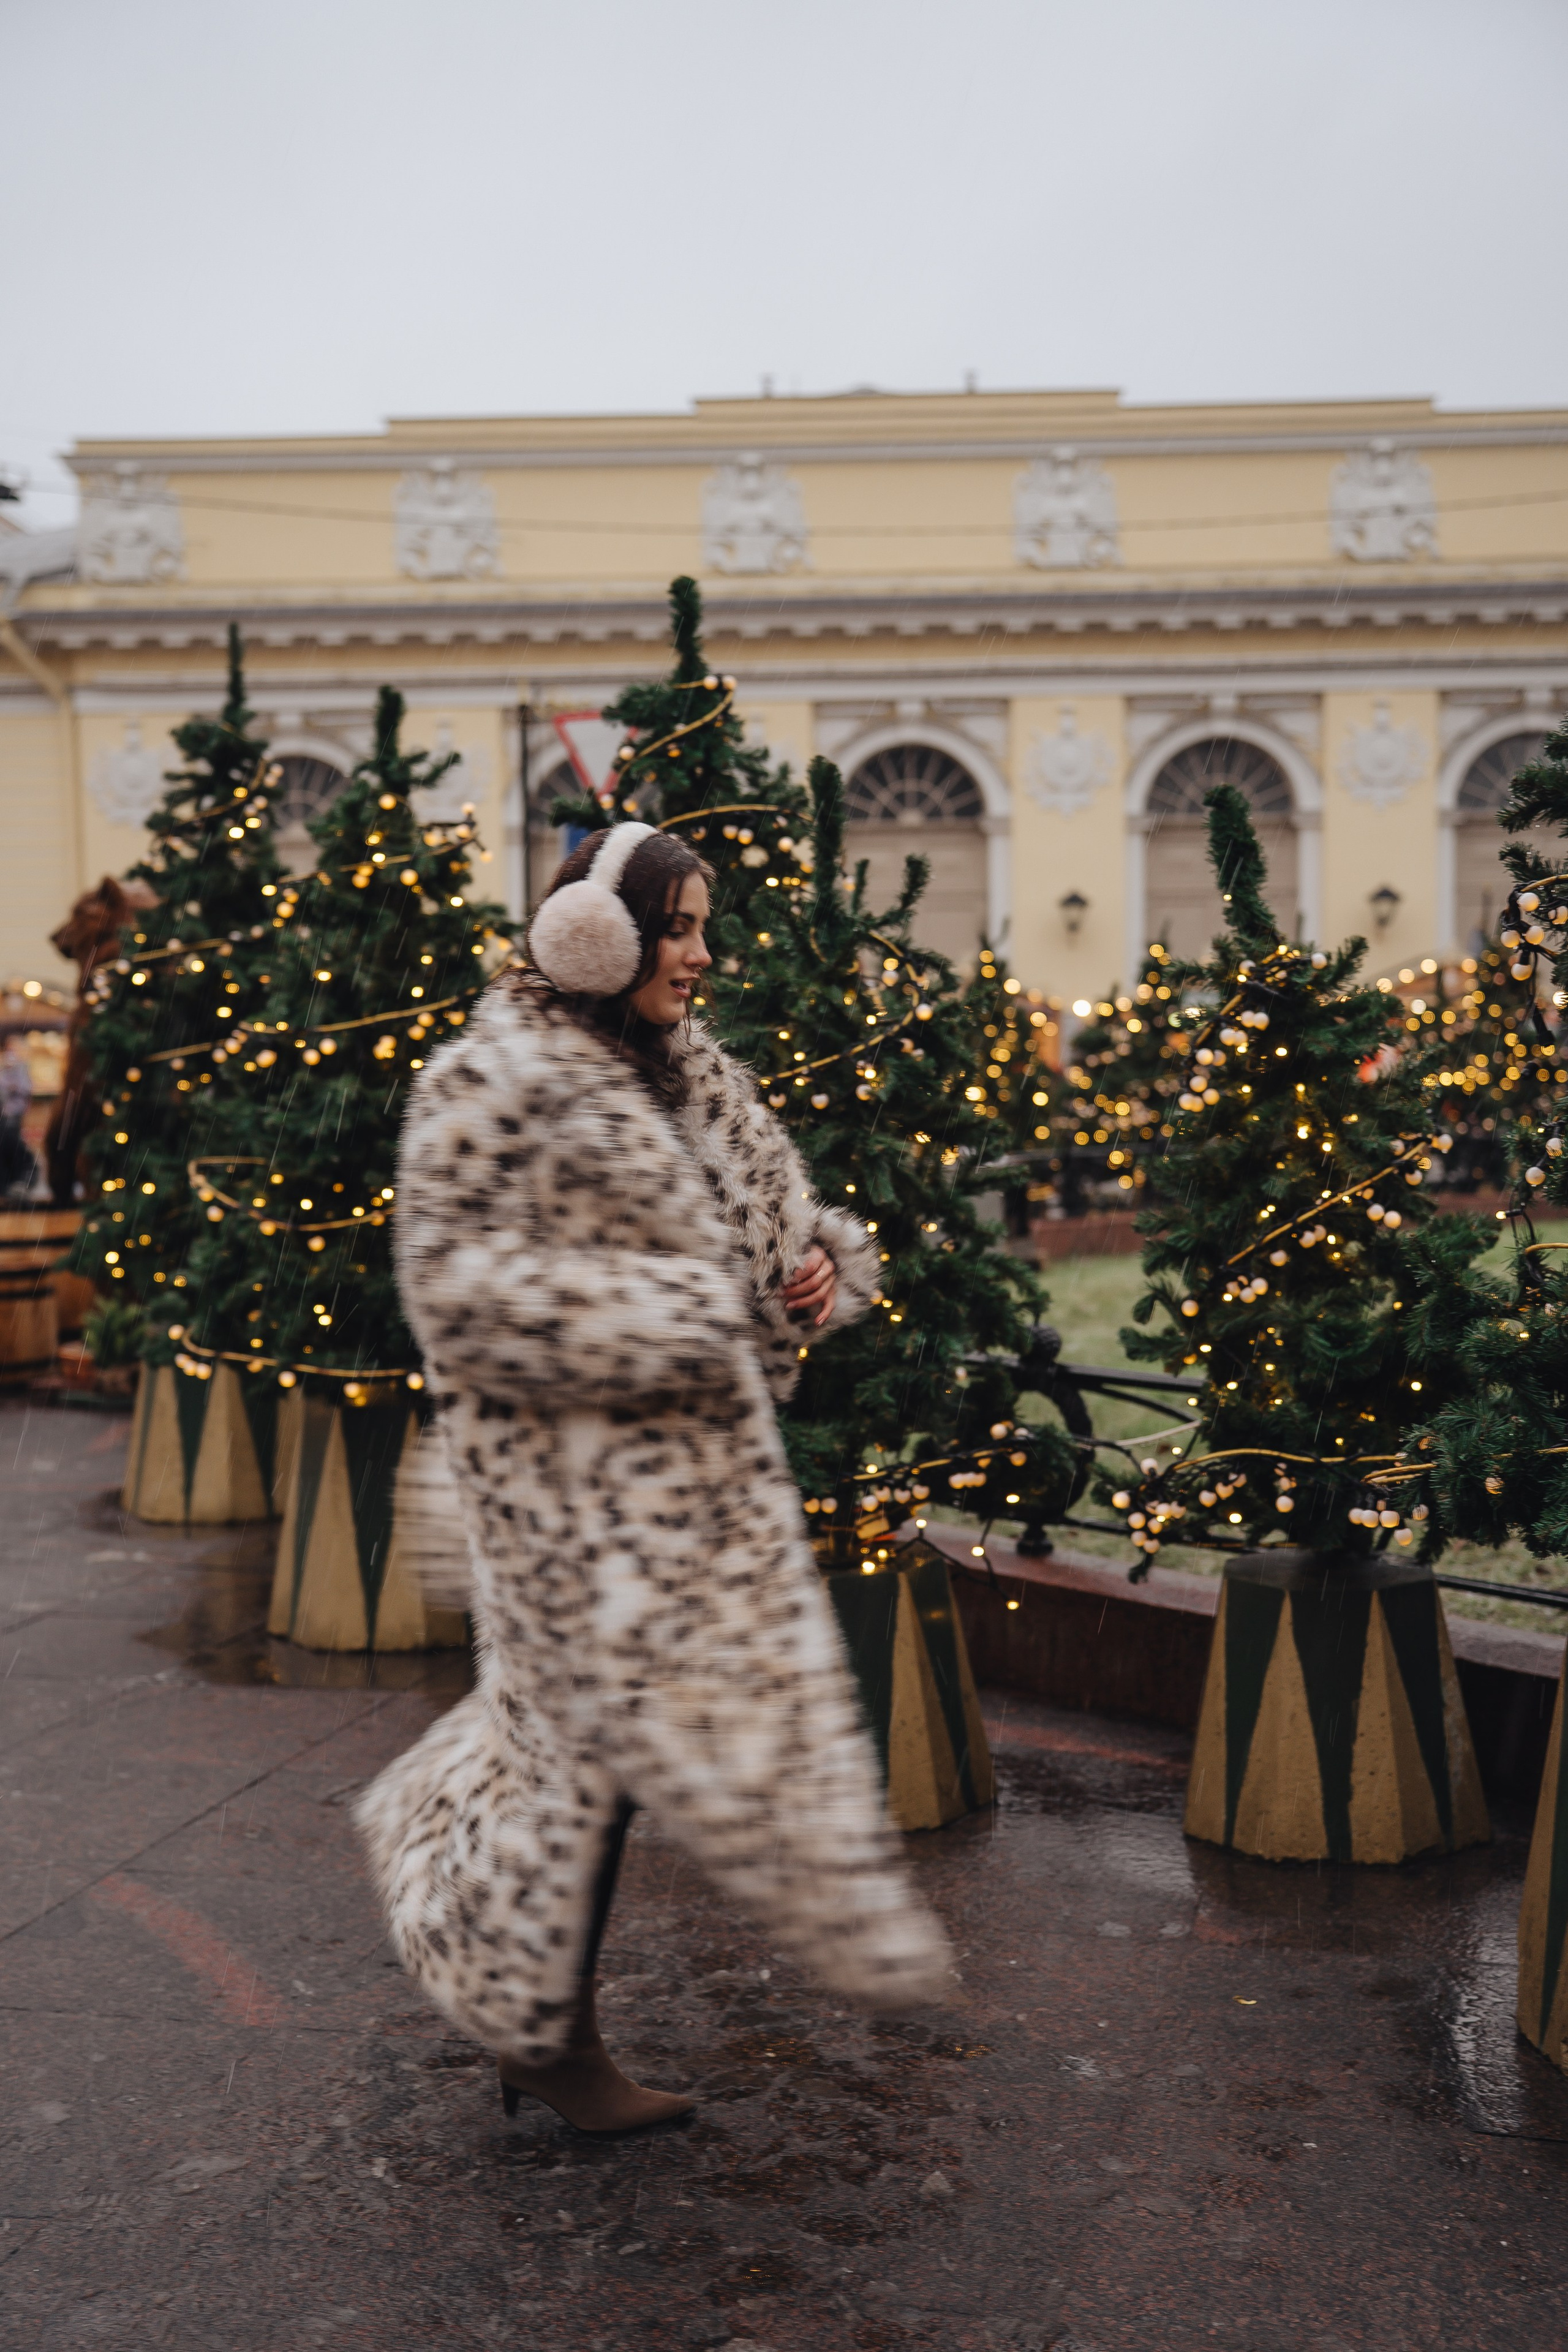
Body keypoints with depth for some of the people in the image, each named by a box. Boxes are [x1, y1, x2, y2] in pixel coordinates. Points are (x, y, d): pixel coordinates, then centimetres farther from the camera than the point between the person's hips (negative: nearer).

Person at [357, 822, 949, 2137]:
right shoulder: (497, 1079, -12)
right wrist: (646, 1331, -21)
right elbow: (452, 1276, -17)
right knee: (607, 1724, -1)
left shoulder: (686, 1071, 13)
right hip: (577, 1462, -8)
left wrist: (821, 1260, 0)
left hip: (696, 1450, 8)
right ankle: (549, 2037, 17)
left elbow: (767, 1206, 23)